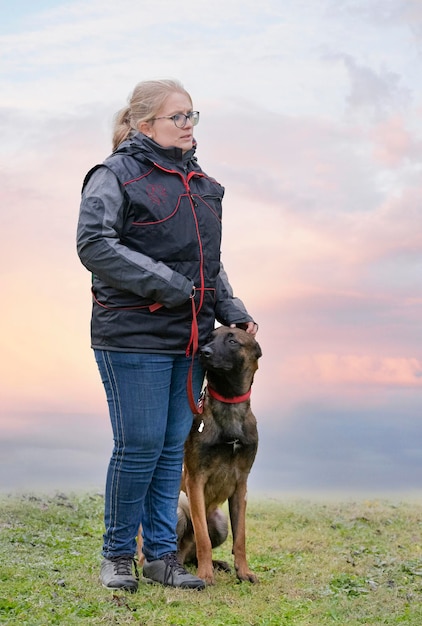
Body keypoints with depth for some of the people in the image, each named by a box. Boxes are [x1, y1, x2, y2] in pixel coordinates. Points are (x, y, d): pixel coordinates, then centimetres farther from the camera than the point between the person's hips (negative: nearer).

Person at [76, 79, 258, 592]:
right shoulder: (116, 174, -6)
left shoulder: (199, 183, 17)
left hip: (189, 338, 7)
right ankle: (117, 554, 15)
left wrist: (232, 312, 11)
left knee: (174, 446, 9)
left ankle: (161, 554, 20)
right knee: (139, 446, -3)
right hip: (134, 337, -7)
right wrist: (164, 284, -19)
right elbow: (94, 244, -15)